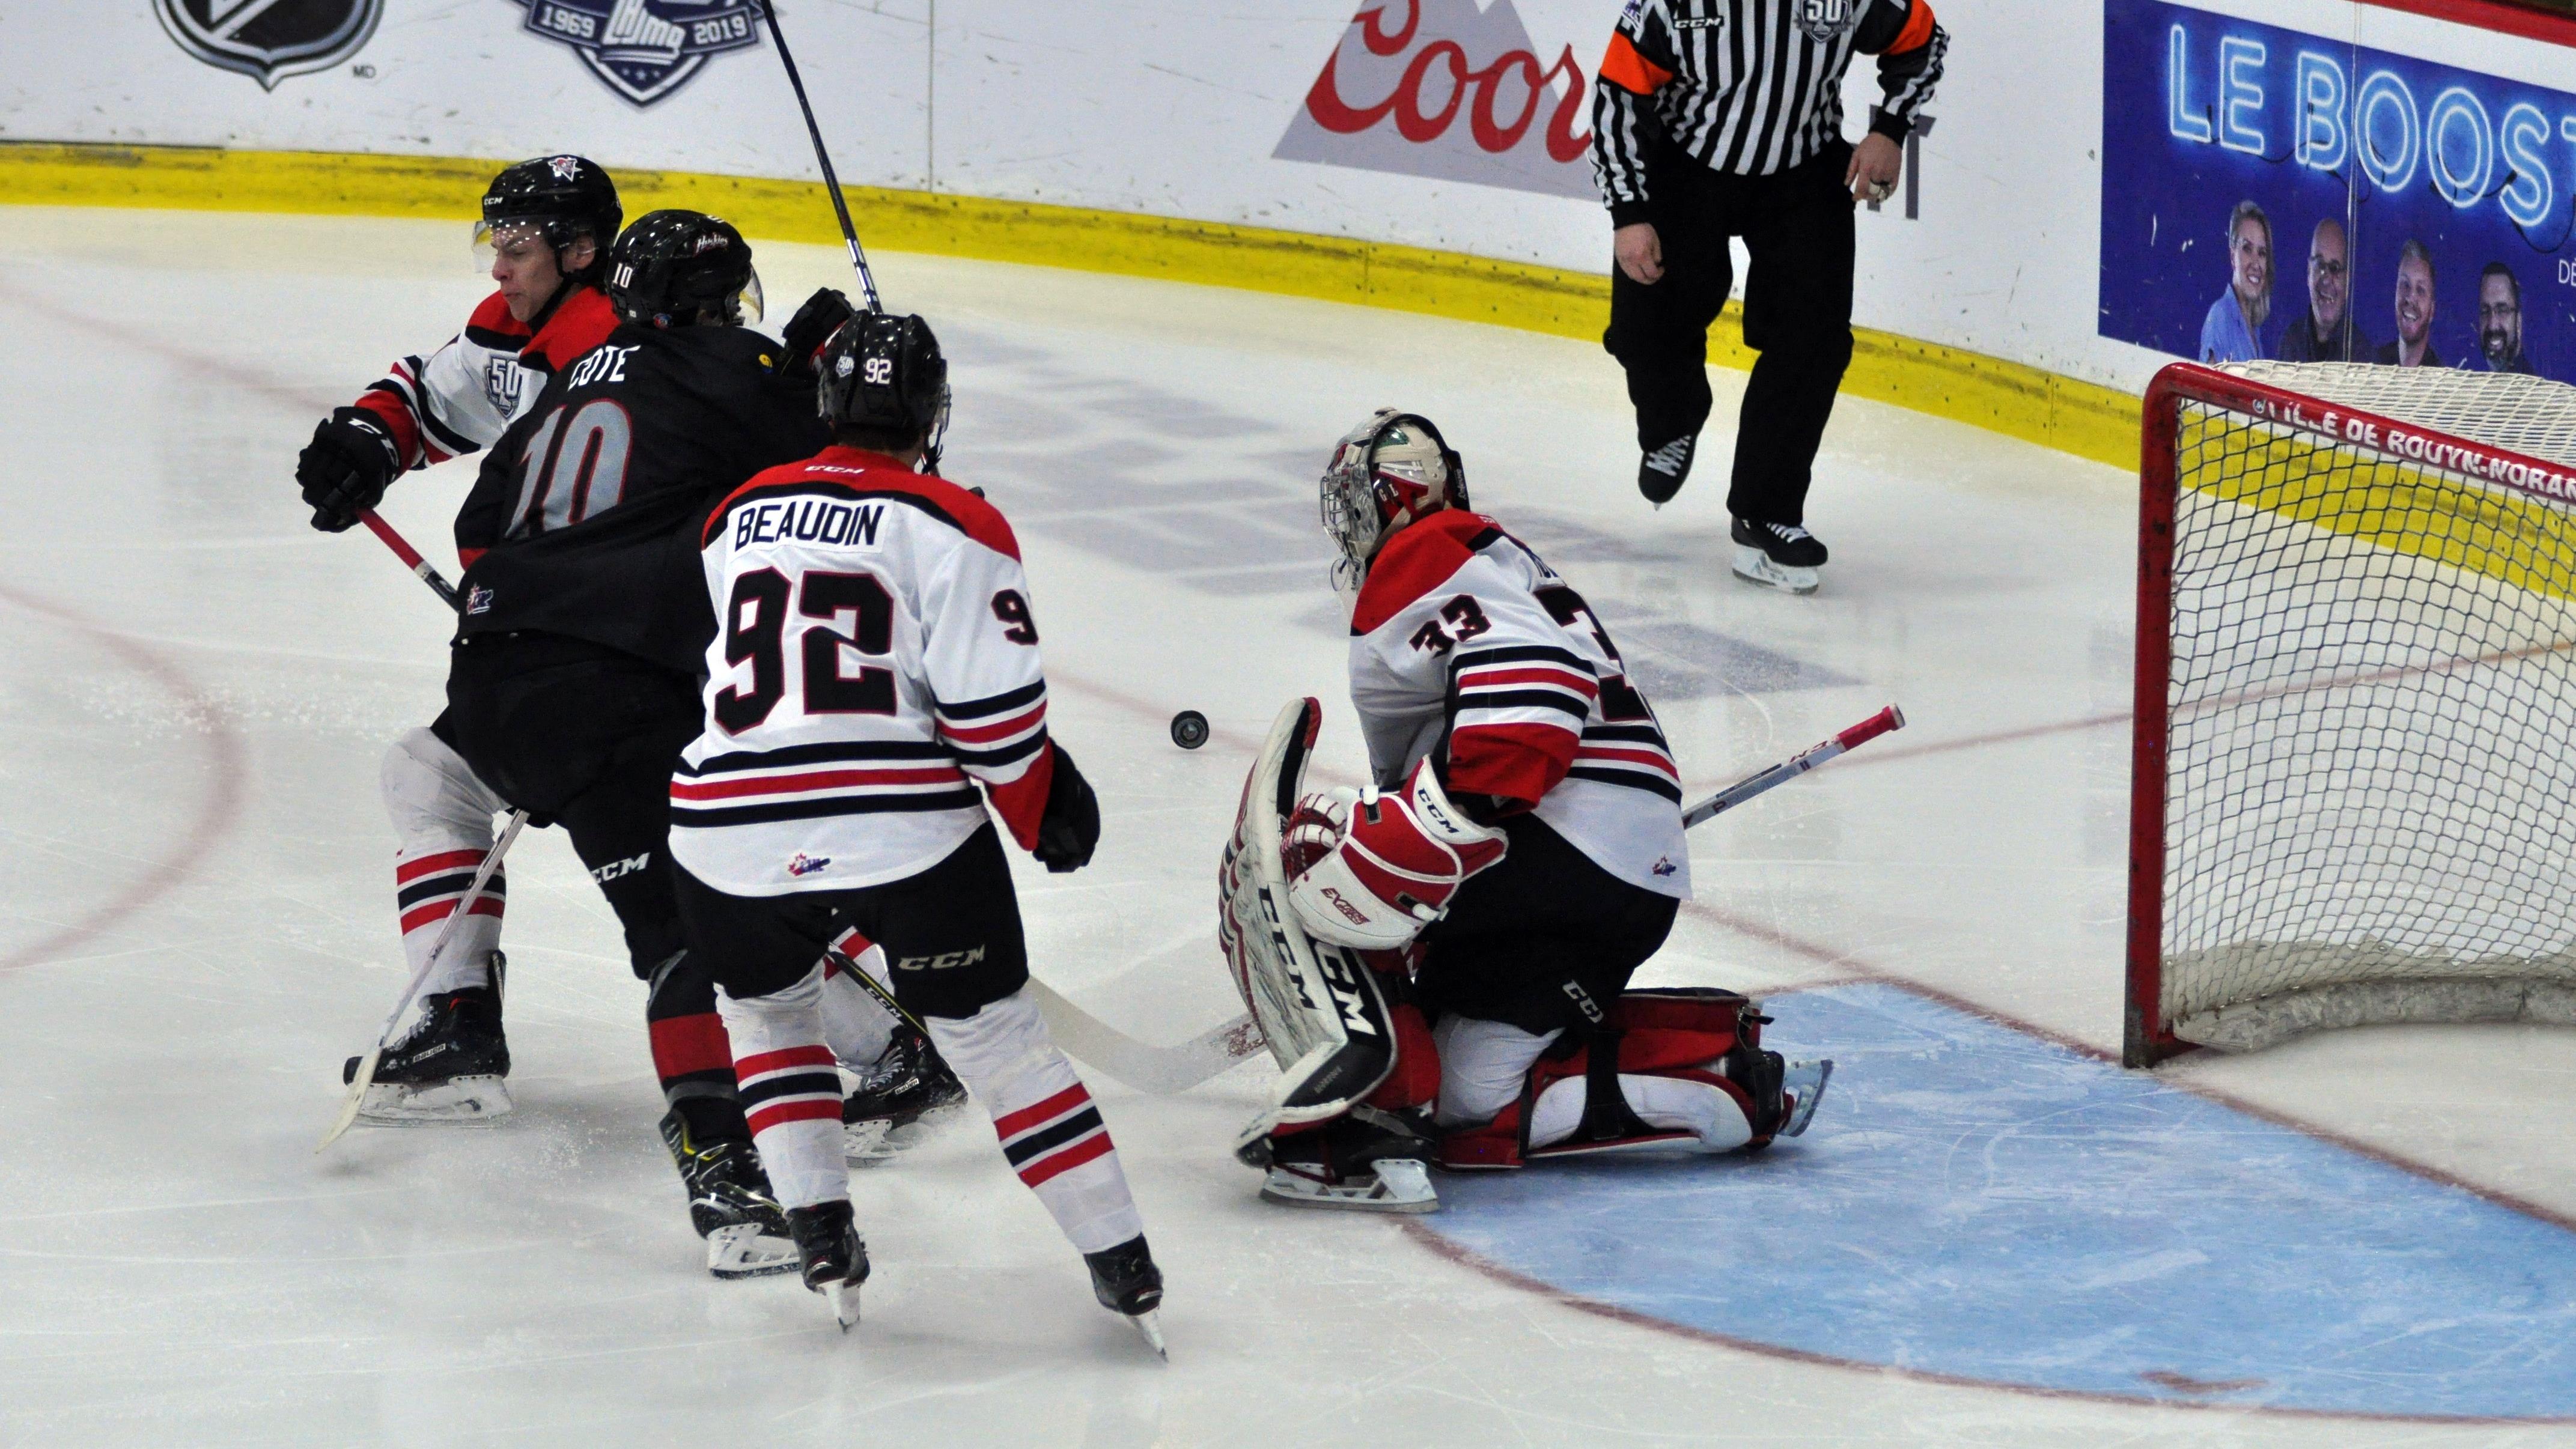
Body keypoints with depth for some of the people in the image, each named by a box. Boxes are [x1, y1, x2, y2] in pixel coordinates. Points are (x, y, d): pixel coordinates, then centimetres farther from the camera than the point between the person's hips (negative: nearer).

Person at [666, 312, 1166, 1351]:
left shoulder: (736, 518, 16)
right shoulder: (950, 527, 1)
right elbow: (994, 712, -6)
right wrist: (1044, 810, 10)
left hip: (732, 830, 3)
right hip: (905, 826, -2)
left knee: (766, 1007, 29)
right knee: (993, 1032, 11)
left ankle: (822, 1235, 17)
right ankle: (1123, 1264, 11)